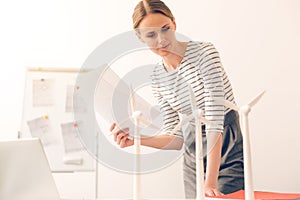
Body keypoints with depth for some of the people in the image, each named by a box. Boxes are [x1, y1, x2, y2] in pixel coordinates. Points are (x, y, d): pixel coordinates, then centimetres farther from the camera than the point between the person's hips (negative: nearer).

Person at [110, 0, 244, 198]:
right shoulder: (157, 77, 1)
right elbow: (177, 137, 4)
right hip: (193, 157, 5)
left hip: (226, 152, -5)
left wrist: (211, 180, -30)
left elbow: (215, 120, -24)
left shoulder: (204, 53, -16)